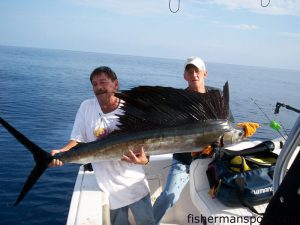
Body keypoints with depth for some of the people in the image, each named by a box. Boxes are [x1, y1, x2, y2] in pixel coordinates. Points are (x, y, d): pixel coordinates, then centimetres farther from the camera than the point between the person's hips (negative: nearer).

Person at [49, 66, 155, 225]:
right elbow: (78, 140, -2)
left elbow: (143, 146, -10)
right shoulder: (86, 107, -4)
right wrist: (60, 152, -22)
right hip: (109, 185, 1)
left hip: (134, 182, -1)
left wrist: (143, 159, -33)